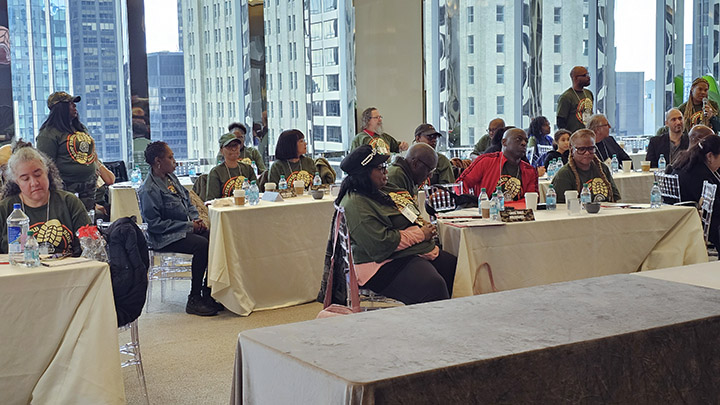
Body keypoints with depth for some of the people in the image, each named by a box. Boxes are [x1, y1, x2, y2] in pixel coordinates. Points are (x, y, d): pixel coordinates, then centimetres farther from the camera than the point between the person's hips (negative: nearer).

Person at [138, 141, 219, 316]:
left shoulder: (171, 177, 13)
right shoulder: (148, 190, -15)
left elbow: (188, 202, 23)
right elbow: (155, 224, -18)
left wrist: (195, 219, 2)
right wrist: (188, 226, -18)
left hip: (187, 228, 8)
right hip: (164, 238, -8)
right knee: (202, 245, -30)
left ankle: (208, 291, -6)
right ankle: (194, 300, -21)